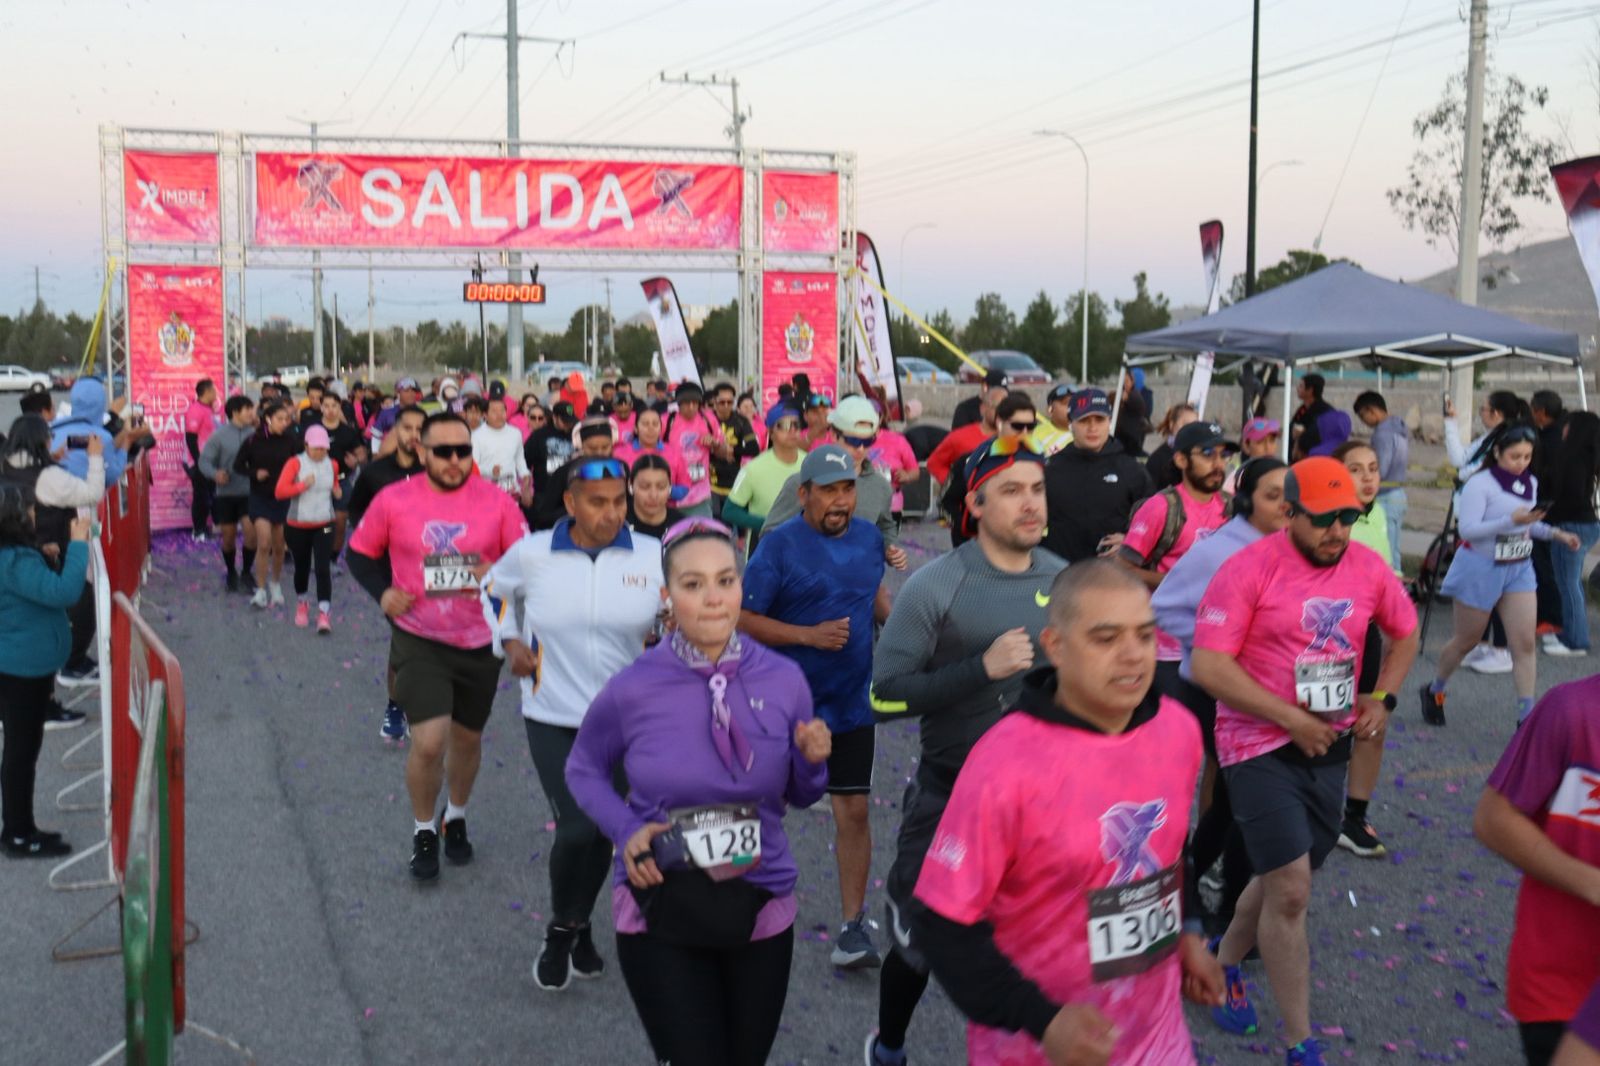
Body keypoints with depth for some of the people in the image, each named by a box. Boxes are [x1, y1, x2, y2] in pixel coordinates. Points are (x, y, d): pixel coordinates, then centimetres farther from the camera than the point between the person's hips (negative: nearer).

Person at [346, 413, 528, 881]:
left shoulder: (496, 501, -8)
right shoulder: (393, 500, -8)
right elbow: (360, 552, 6)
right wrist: (382, 592, -10)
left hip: (480, 640, 2)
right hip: (419, 639, -2)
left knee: (468, 737, 18)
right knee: (429, 741, -13)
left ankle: (456, 817, 45)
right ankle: (424, 830, 13)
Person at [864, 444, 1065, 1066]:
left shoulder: (1066, 580, -1)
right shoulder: (936, 587, -15)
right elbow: (884, 698, -19)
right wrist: (981, 669, -26)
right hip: (951, 793, -3)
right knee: (921, 942, 13)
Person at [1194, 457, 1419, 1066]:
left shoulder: (1368, 568, 0)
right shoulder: (1249, 569, -16)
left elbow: (1405, 633, 20)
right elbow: (1208, 667, -20)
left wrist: (1382, 698, 5)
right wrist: (1293, 719, -19)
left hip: (1329, 745, 6)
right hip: (1261, 747, -5)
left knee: (1281, 879, 17)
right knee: (1290, 891, -8)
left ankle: (1225, 963, 44)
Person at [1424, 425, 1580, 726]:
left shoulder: (1531, 483, 4)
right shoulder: (1480, 484, -17)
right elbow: (1467, 529, -25)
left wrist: (1555, 533, 0)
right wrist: (1512, 520, -32)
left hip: (1519, 569, 5)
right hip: (1480, 569, -5)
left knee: (1525, 644, -5)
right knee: (1466, 640, 10)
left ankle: (1527, 717, -1)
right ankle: (1434, 691, 34)